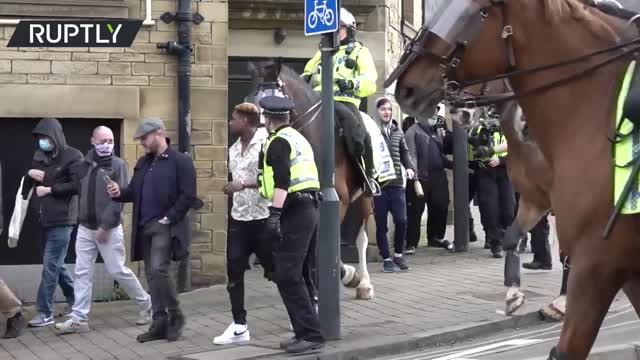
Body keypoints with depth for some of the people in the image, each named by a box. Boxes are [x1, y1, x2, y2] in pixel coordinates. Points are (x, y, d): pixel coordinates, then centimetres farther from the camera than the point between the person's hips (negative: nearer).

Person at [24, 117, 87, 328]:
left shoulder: (72, 156, -7)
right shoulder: (39, 156, 13)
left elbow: (78, 185, -17)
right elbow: (28, 184, 19)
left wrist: (49, 189, -15)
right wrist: (31, 174, -4)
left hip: (61, 220, -7)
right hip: (44, 220, 7)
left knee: (50, 267, -7)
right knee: (56, 264, 15)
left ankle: (45, 313, -2)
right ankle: (75, 300, 32)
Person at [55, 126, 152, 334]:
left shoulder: (118, 164, -7)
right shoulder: (85, 163, 8)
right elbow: (78, 191, 13)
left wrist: (105, 225, -17)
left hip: (109, 229, -4)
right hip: (85, 228, 5)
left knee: (117, 271, 1)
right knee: (82, 273, 2)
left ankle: (146, 304, 19)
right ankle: (79, 319, 6)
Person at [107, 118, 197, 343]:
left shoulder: (180, 161, -7)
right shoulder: (143, 162, 16)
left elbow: (188, 196, -12)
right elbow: (135, 191, 17)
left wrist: (169, 218, -15)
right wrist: (119, 193, -4)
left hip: (165, 227, -7)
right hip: (144, 227, 7)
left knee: (158, 270, -18)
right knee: (151, 275, 8)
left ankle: (175, 316, 0)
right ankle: (159, 323, 14)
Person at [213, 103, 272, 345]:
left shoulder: (267, 143, -12)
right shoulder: (234, 149, 13)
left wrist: (244, 184, -25)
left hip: (263, 217, -7)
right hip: (239, 218, 7)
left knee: (275, 270, 4)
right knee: (234, 271, 1)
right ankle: (239, 326, 8)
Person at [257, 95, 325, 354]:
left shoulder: (278, 142, -8)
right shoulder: (299, 138, 20)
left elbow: (281, 182, -21)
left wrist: (274, 214, -25)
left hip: (294, 212, -10)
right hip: (311, 208, 10)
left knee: (287, 277, -9)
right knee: (298, 275, 15)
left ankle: (311, 335, -11)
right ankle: (305, 332, 19)